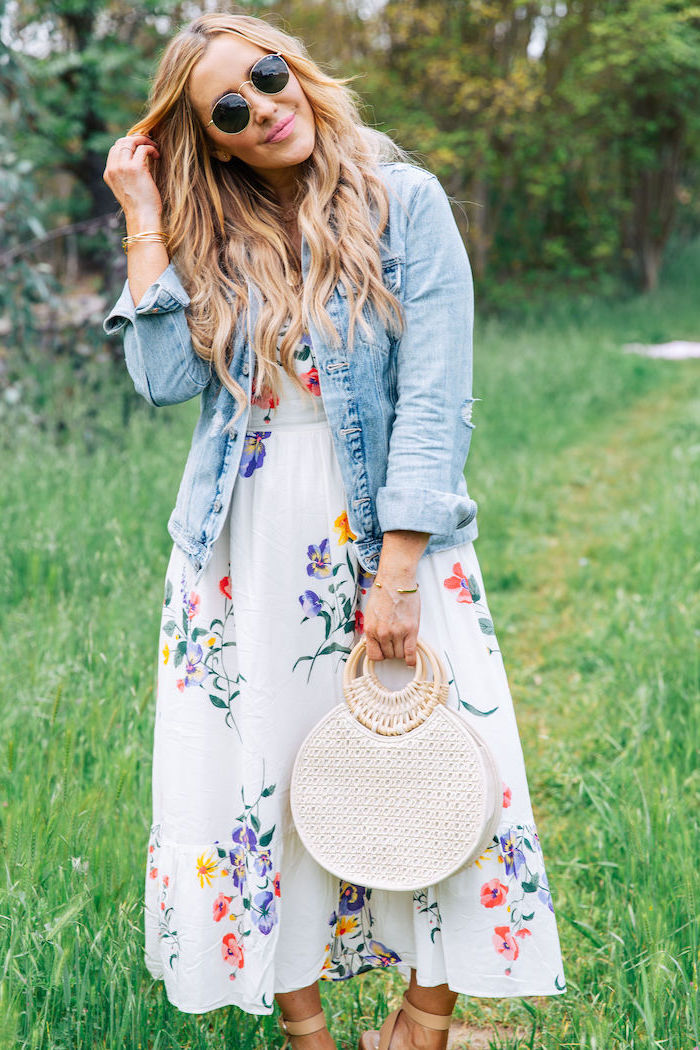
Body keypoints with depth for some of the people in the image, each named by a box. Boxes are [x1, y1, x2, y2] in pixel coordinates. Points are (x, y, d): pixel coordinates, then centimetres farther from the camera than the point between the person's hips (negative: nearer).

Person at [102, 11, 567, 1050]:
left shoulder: (404, 201, -4)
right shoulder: (213, 236, 8)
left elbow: (434, 401, -10)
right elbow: (166, 378, -8)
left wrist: (399, 573, -16)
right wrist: (144, 220, -4)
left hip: (384, 535, -3)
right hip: (243, 549, 3)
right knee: (257, 783, 5)